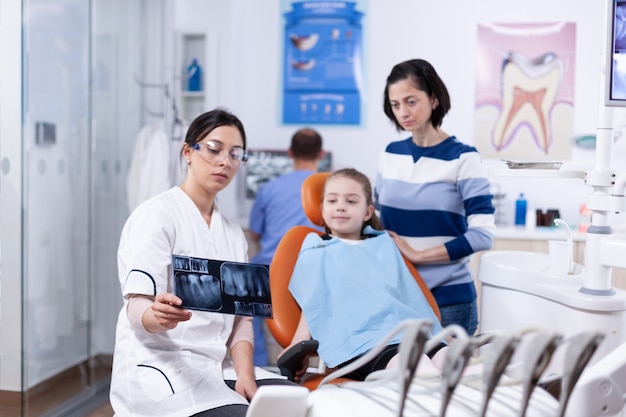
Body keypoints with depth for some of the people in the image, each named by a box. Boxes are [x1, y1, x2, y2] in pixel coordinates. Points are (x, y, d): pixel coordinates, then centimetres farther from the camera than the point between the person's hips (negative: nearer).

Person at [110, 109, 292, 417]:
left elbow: (240, 314, 9)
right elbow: (138, 308, -14)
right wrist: (161, 317, -37)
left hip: (218, 368, 6)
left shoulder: (233, 233, 15)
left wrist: (245, 373, -8)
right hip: (160, 364, -6)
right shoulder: (156, 215, -5)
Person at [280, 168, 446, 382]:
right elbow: (313, 309, 13)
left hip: (406, 331, 4)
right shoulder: (316, 254, 22)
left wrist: (439, 335, 17)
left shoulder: (384, 244, 31)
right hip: (356, 341, -4)